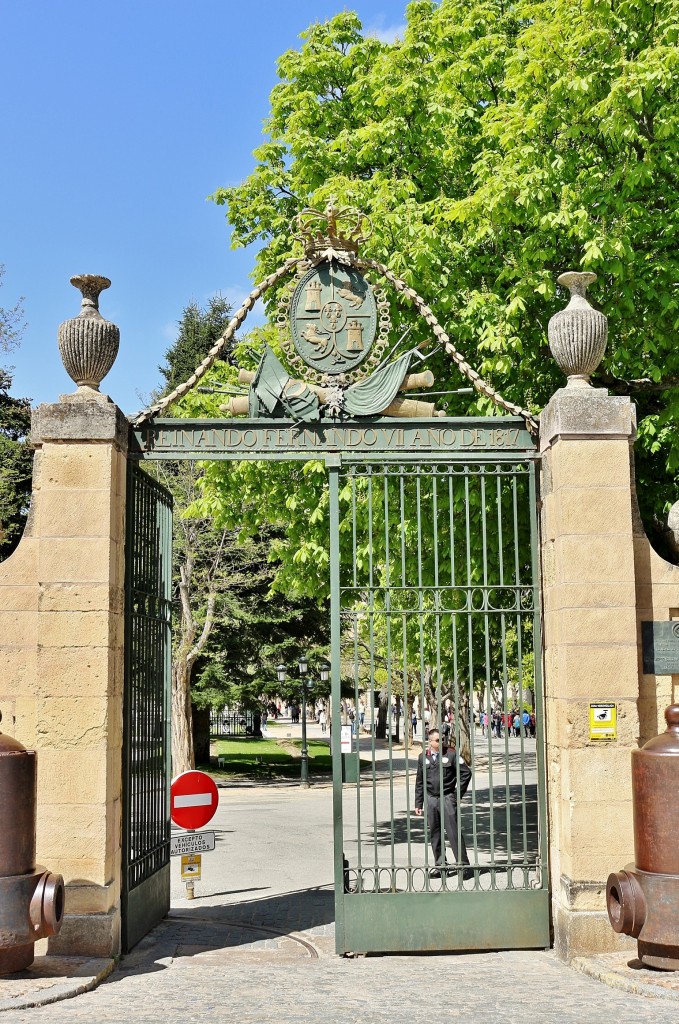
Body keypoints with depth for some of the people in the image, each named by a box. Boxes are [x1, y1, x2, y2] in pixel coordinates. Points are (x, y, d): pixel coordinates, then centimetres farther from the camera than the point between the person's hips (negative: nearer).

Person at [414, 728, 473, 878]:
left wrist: (458, 793, -3)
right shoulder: (423, 757, 6)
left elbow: (466, 772, -2)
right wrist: (418, 804, 11)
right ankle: (440, 866, 18)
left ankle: (464, 865, -1)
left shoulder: (451, 754, -5)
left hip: (447, 798, -4)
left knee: (454, 832, -6)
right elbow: (420, 782, 13)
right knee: (434, 834, 8)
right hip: (431, 799, 4)